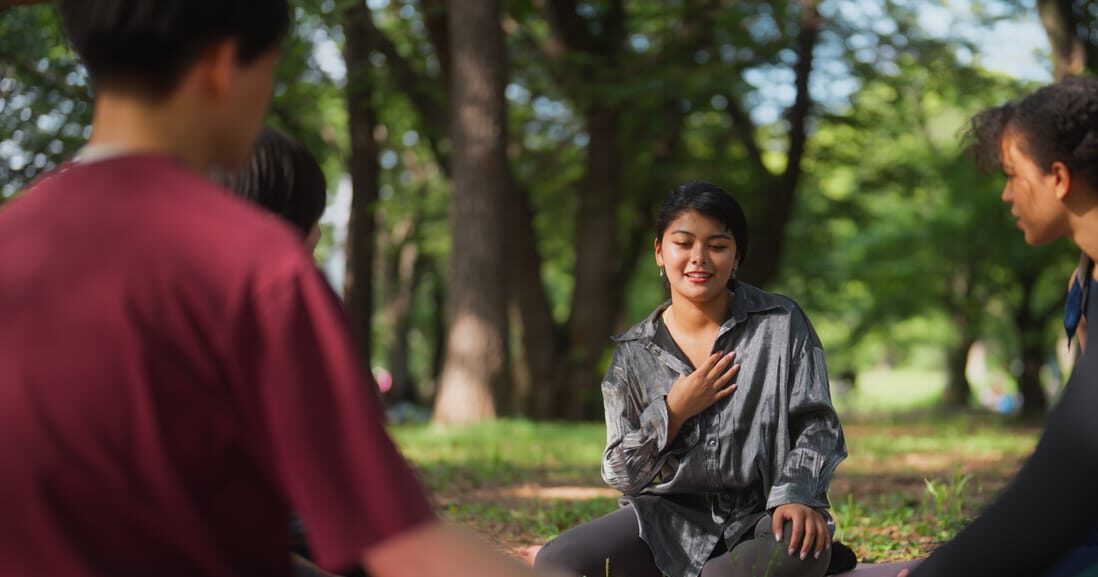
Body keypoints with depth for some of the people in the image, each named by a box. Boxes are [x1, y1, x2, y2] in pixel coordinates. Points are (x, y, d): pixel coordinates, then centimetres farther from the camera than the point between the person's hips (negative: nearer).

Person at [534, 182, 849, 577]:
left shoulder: (781, 323, 0)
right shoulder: (634, 353, 4)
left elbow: (816, 425, -3)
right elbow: (620, 474, 4)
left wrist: (796, 497, -22)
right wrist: (674, 412, -11)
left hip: (760, 513, -2)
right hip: (669, 516, 2)